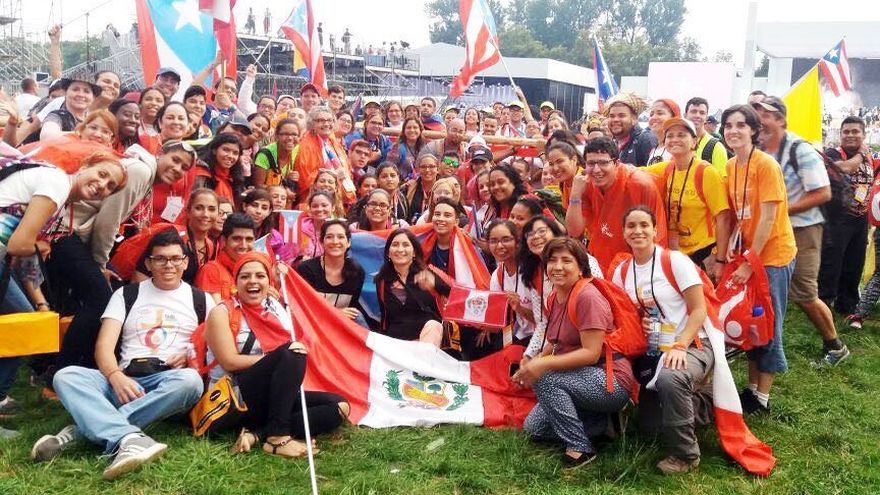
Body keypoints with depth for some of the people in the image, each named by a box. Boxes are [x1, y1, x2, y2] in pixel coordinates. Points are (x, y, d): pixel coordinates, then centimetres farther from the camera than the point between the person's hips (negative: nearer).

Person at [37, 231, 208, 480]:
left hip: (168, 383, -1)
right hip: (125, 380, 2)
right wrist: (116, 377, -17)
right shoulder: (126, 295, 16)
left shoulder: (201, 300, 15)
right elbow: (104, 346, 4)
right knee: (66, 376, -24)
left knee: (190, 380, -37)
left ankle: (84, 429, -33)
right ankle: (129, 438, -48)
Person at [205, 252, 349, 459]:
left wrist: (299, 351, -10)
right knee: (290, 355, -28)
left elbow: (295, 347, 13)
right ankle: (277, 437, -31)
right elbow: (230, 363, -13)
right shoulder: (223, 312, -2)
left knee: (339, 406, -13)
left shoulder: (277, 309, 13)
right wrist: (282, 358, -16)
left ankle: (256, 434, -21)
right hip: (235, 399, -6)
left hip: (276, 397, 7)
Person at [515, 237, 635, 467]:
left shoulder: (588, 297, -20)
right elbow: (555, 344, 11)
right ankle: (605, 423, 13)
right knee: (533, 427, 4)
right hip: (579, 379, 9)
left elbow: (591, 353, -24)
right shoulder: (555, 299, 7)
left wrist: (543, 365, -27)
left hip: (612, 382, -9)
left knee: (544, 378, -27)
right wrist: (530, 365, -7)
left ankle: (581, 448, -13)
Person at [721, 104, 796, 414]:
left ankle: (762, 397, 15)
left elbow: (768, 218, -19)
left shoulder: (766, 165, -17)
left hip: (773, 254, -7)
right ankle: (752, 387, 27)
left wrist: (750, 262, -18)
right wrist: (732, 245, -4)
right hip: (748, 254, 7)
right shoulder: (730, 166, 4)